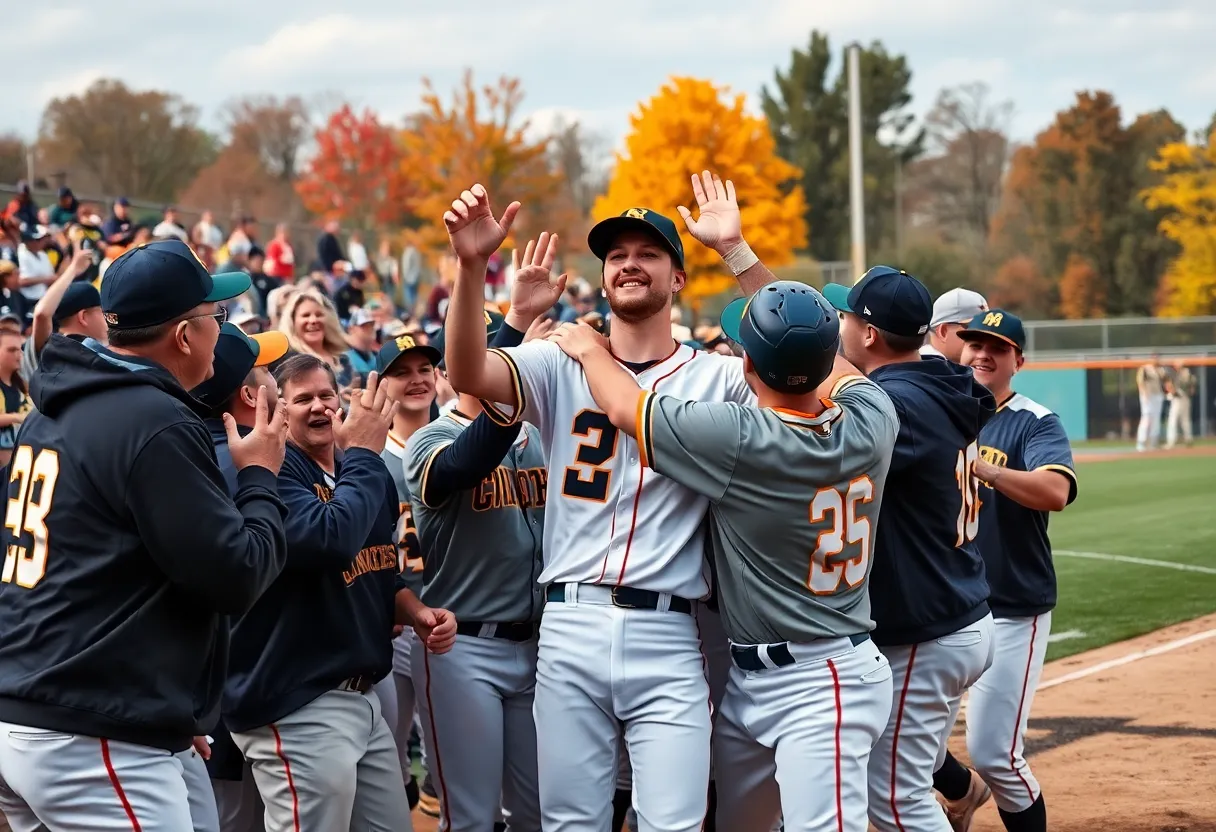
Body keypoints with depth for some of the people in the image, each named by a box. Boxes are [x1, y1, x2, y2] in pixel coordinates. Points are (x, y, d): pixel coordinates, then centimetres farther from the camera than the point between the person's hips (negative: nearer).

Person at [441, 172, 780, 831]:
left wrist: (734, 250, -15)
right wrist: (472, 266, -23)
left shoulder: (715, 378, 7)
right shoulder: (560, 367, 8)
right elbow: (467, 374, -8)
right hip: (571, 631, 1)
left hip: (668, 640, -1)